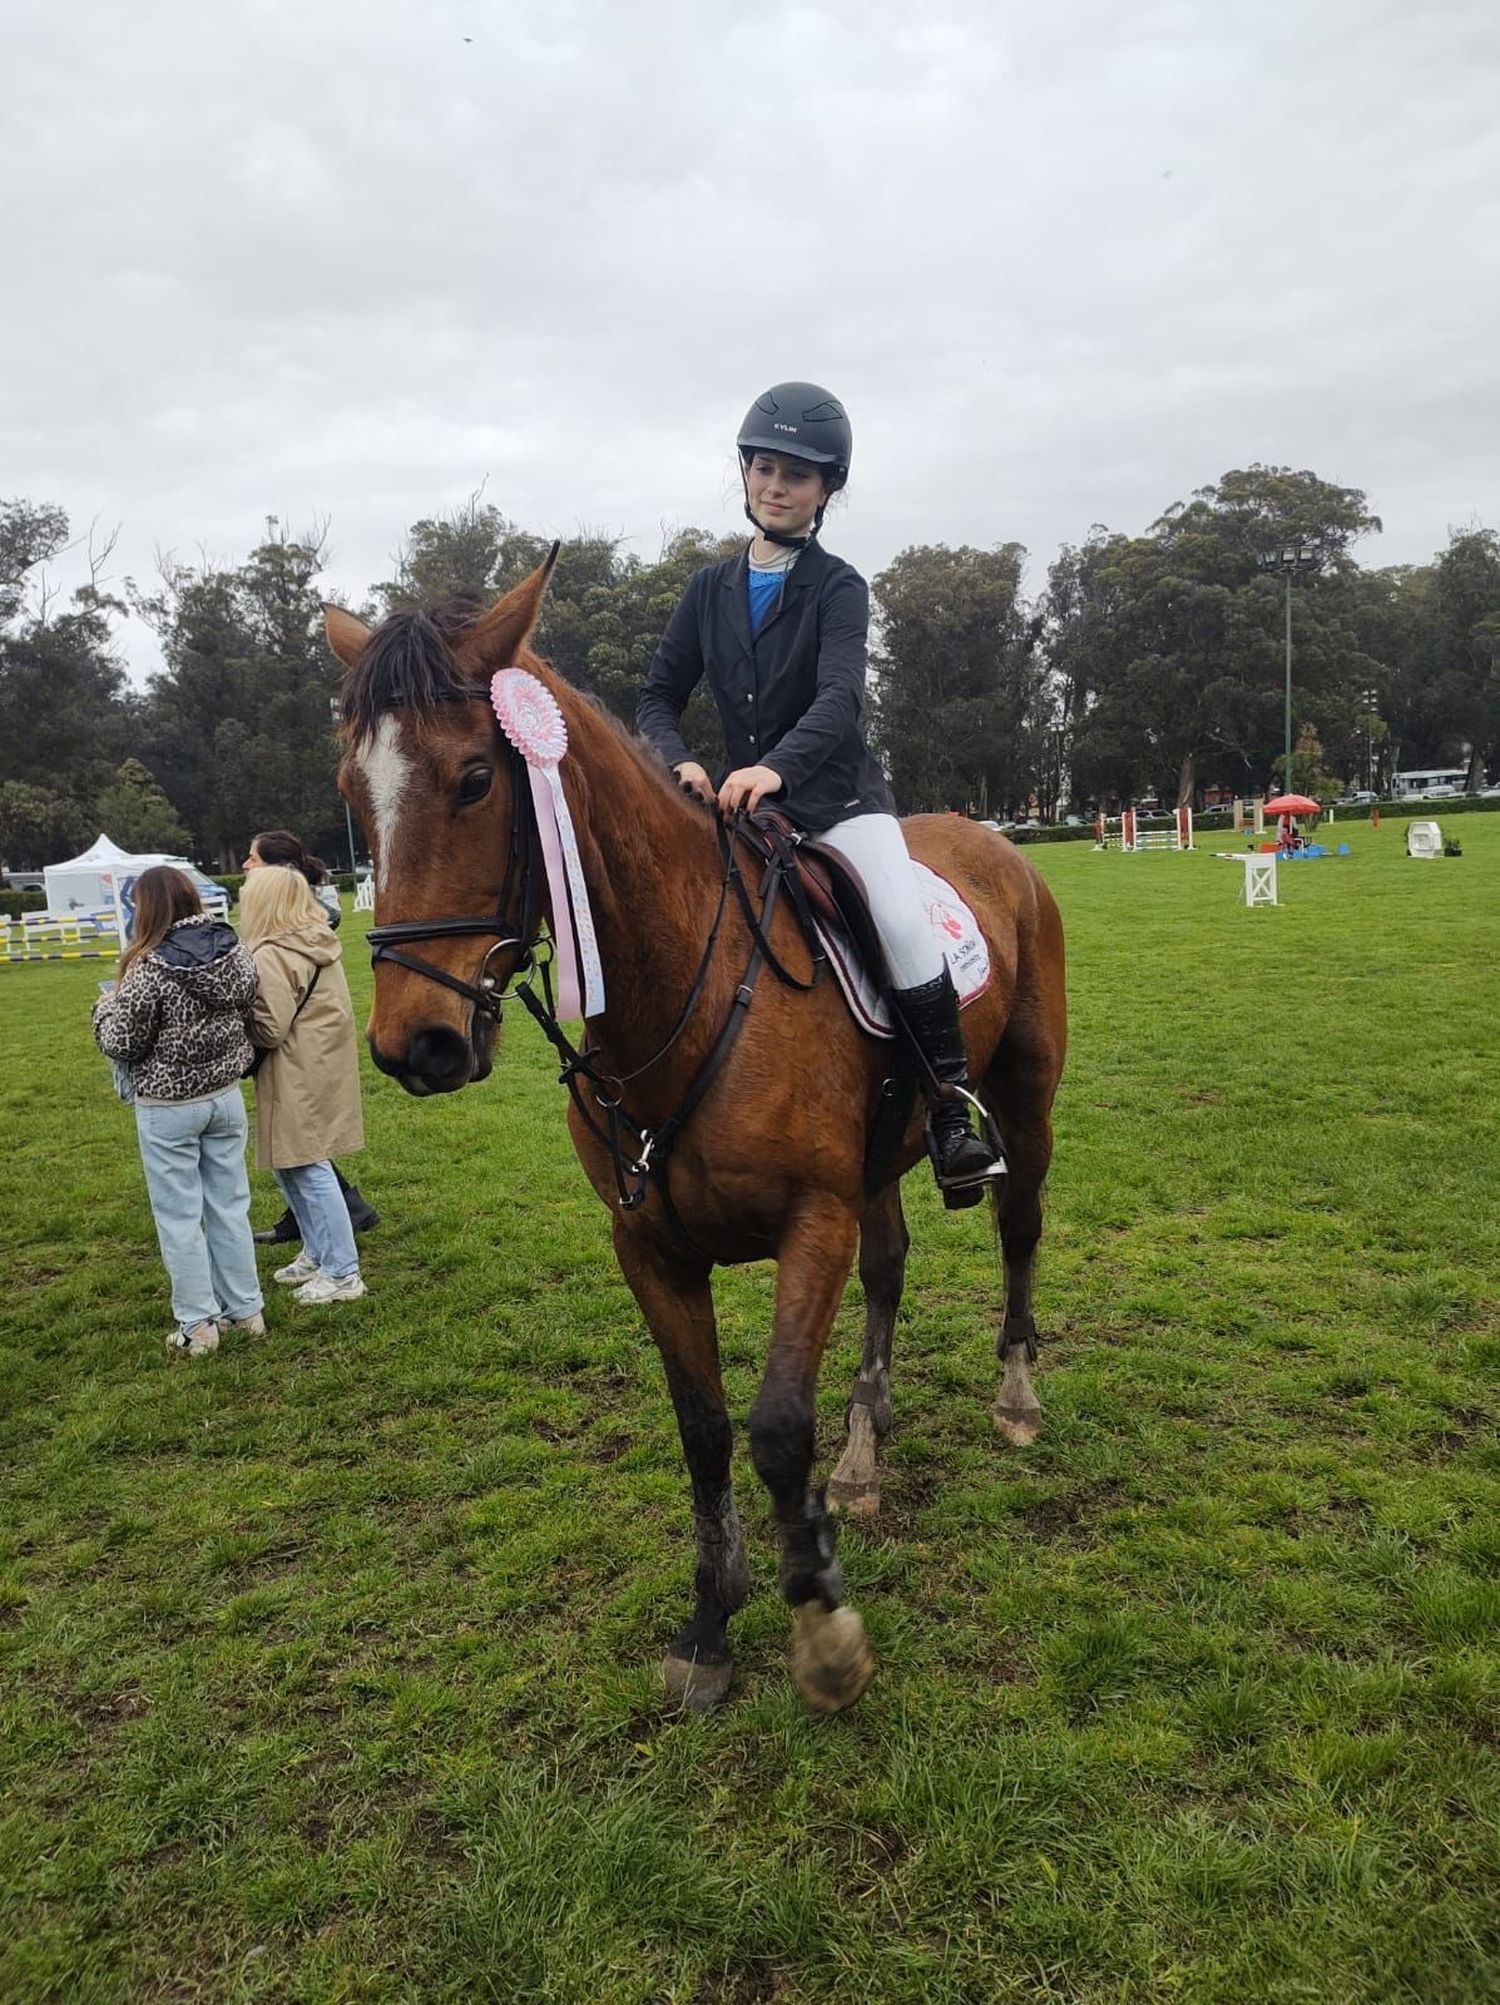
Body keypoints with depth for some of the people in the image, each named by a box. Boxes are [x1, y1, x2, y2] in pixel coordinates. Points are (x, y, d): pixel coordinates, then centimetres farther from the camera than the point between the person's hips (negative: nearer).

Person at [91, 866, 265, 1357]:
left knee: (179, 1217, 8)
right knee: (229, 1206, 16)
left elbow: (119, 1043, -14)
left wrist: (105, 1007, 4)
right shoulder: (236, 954, -4)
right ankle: (245, 1309, 25)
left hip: (167, 1108, -5)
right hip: (225, 1097, 5)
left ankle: (197, 1325, 15)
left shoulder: (149, 969, -21)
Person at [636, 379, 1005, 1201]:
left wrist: (777, 765, -40)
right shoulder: (710, 590, 9)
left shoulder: (838, 586, -4)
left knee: (903, 923, -27)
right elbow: (657, 697, 6)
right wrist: (680, 762, -17)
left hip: (838, 794, -4)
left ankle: (951, 1113, -16)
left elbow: (840, 697, -21)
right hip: (741, 800, 5)